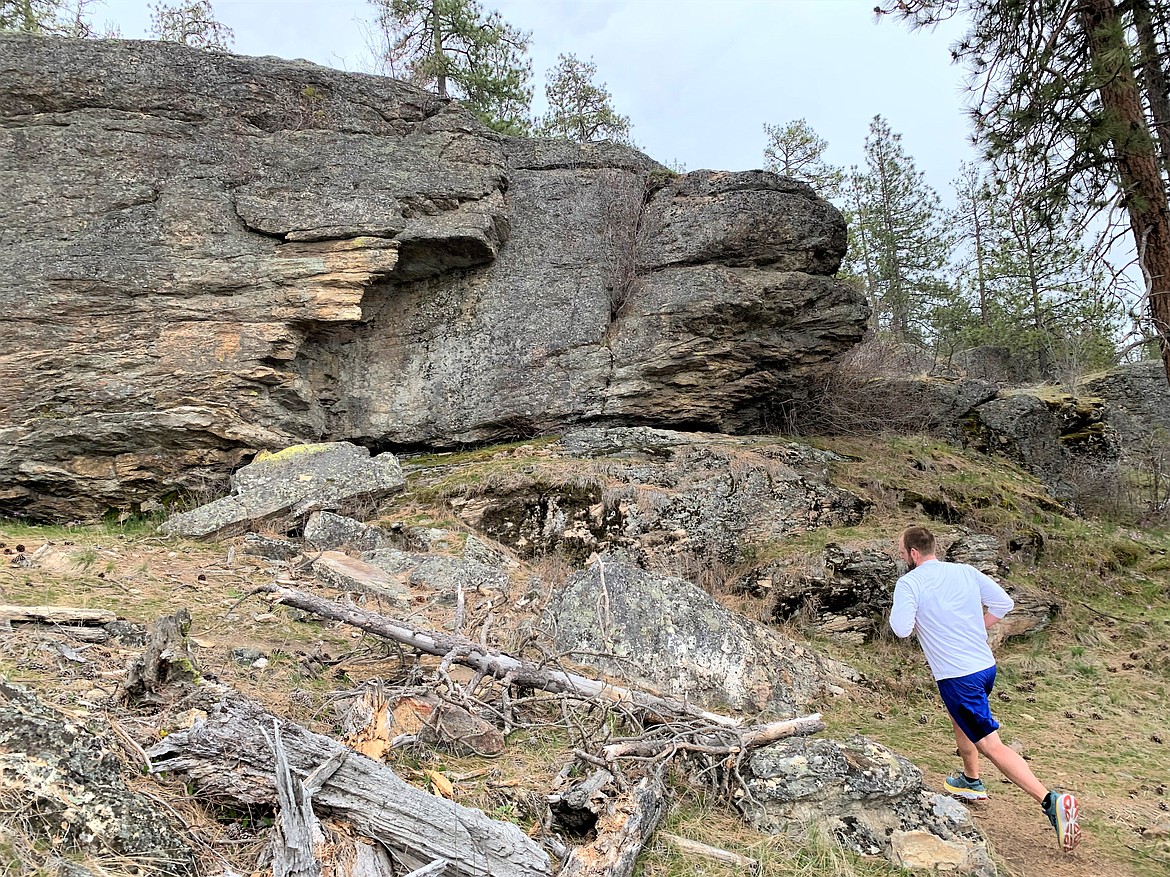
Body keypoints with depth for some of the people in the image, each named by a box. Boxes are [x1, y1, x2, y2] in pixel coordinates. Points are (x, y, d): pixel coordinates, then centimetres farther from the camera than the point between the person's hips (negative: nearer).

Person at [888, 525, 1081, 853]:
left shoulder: (909, 583, -12)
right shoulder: (966, 571, 6)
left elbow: (901, 629, -20)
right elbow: (1003, 603, 9)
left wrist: (896, 613, 2)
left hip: (956, 676, -8)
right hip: (985, 665, 8)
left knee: (990, 744, -5)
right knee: (960, 718, 31)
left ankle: (1050, 800, -17)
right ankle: (971, 781, 46)